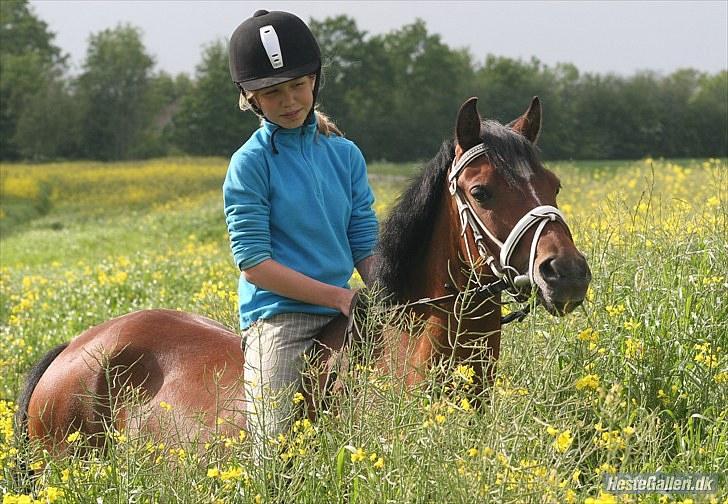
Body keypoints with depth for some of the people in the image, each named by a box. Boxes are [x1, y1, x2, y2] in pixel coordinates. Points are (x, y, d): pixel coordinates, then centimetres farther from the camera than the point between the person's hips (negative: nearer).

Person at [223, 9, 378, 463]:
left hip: (342, 318, 5)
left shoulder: (345, 155, 9)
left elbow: (366, 246, 9)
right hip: (279, 319, -5)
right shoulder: (252, 163, -5)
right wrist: (340, 296, -14)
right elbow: (254, 263, -10)